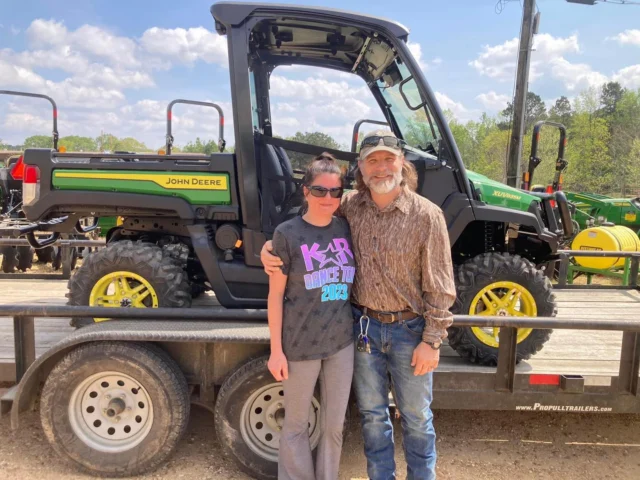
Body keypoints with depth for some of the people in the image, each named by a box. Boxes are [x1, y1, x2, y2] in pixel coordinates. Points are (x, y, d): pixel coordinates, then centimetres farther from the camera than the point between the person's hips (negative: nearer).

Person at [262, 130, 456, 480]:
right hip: (364, 325, 3)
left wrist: (431, 340, -11)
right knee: (372, 413, 19)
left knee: (416, 417, 15)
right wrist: (270, 247, -9)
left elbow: (439, 287, -11)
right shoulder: (348, 206, -5)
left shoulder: (426, 215, -14)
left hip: (409, 329, -3)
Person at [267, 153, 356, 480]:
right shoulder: (287, 233, -11)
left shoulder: (347, 229, 2)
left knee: (334, 426, 17)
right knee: (296, 425, 14)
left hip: (342, 342, 4)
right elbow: (276, 295, -8)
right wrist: (276, 350, -9)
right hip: (300, 345, -4)